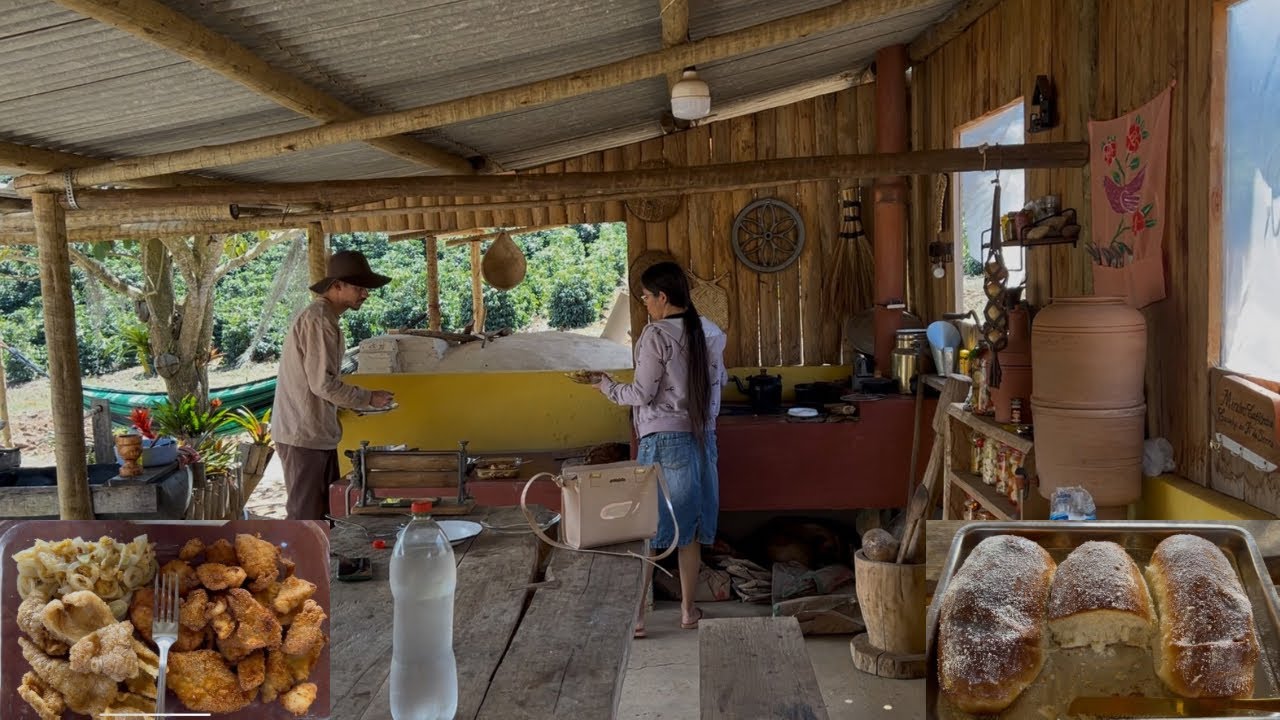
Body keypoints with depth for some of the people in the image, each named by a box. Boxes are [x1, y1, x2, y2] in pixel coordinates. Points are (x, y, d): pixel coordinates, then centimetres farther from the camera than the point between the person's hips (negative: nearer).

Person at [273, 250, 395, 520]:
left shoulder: (323, 317, 14)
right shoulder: (318, 319, -18)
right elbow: (322, 383, -22)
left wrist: (356, 402, 11)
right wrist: (368, 398, -12)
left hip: (316, 432, 10)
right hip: (304, 435, -10)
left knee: (327, 510, 16)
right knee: (305, 515, -3)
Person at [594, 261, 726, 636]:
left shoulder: (656, 335, -14)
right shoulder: (710, 332, 5)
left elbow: (641, 395, -12)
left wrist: (605, 384, 3)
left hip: (663, 440, -6)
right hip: (701, 437, 6)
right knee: (690, 529, 13)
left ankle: (636, 615, 6)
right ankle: (688, 611, 19)